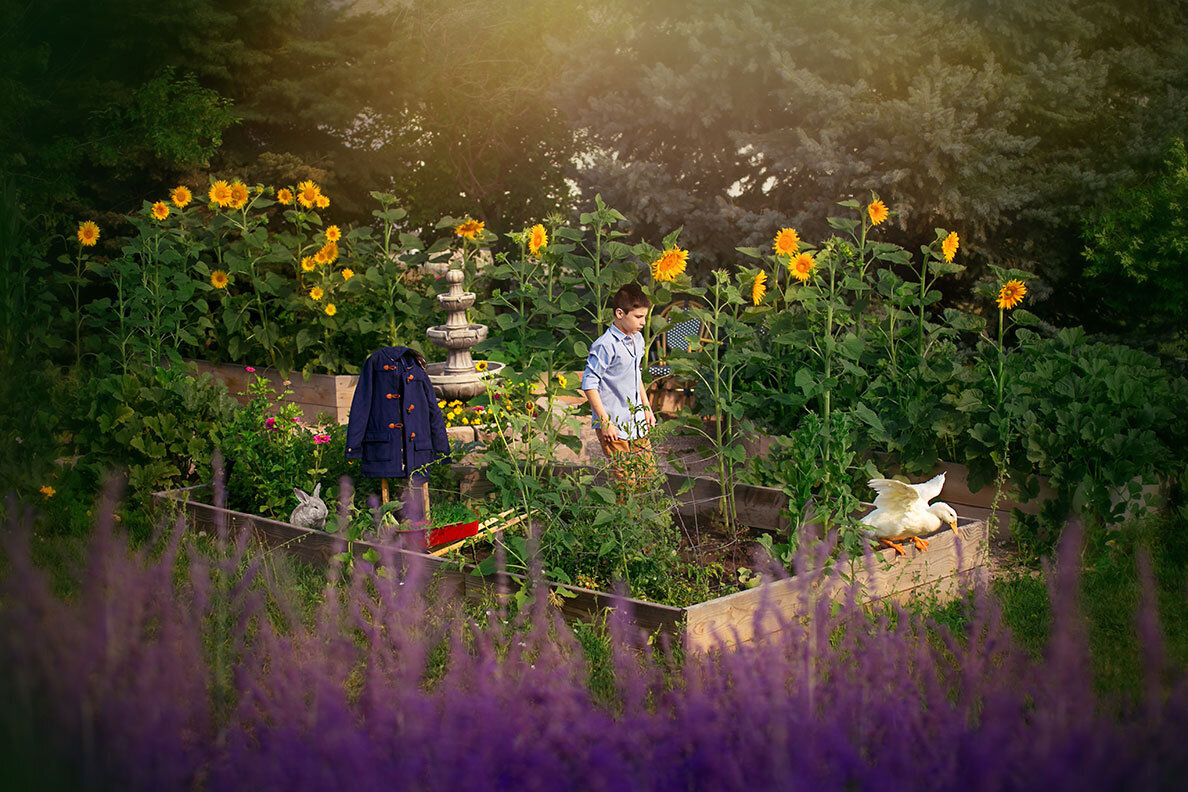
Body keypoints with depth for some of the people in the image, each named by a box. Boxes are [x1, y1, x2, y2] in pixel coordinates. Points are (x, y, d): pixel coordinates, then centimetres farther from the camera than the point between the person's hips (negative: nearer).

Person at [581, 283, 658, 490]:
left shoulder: (637, 339, 9)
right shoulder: (605, 346, -18)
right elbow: (589, 385, -16)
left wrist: (646, 407, 24)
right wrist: (605, 422, -17)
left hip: (637, 425, 8)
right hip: (614, 427, -8)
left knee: (649, 477, 10)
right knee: (626, 483, -6)